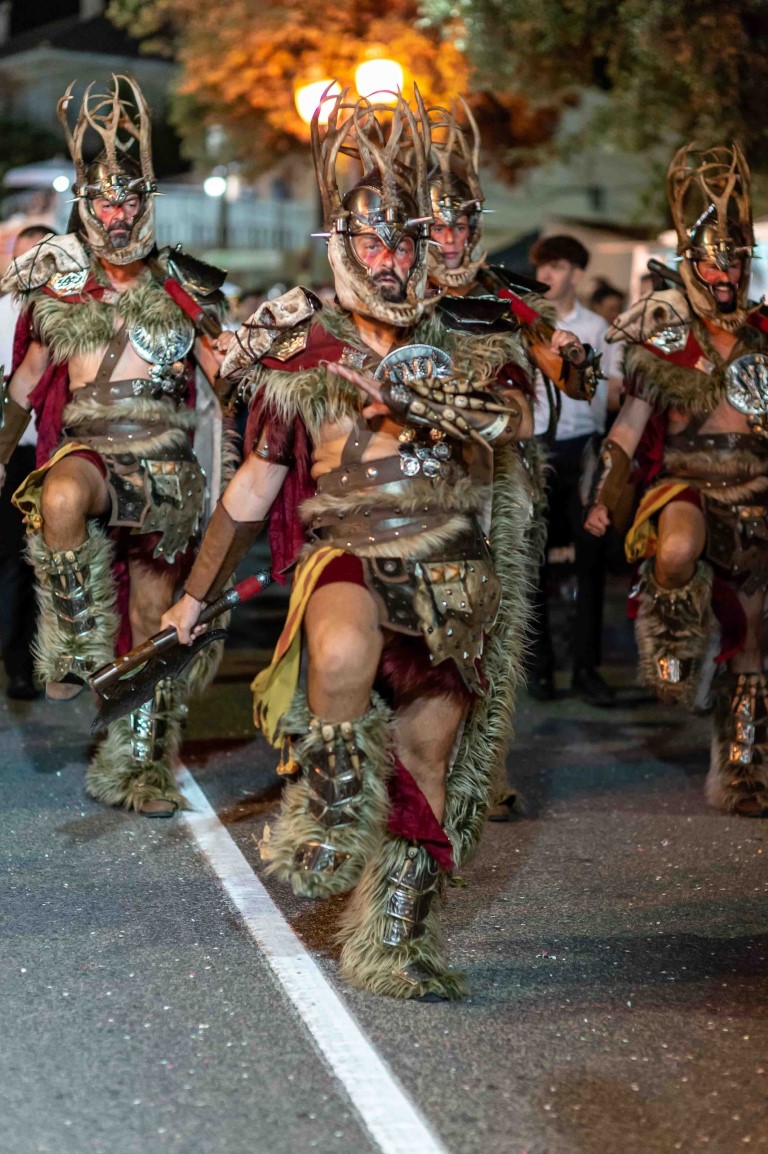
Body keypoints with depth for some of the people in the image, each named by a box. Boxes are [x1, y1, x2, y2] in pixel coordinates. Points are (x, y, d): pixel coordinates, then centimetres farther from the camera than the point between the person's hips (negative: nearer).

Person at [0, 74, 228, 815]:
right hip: (89, 449, -1)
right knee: (62, 497, -39)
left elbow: (225, 371, 7)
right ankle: (76, 647, -23)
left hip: (165, 464, 1)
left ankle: (137, 765, 18)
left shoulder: (182, 287, 6)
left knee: (152, 612, 5)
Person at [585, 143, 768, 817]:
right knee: (679, 548, -40)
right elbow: (630, 424, 3)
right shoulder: (665, 338, 3)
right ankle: (671, 653, -13)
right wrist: (604, 496, -6)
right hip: (685, 484, -3)